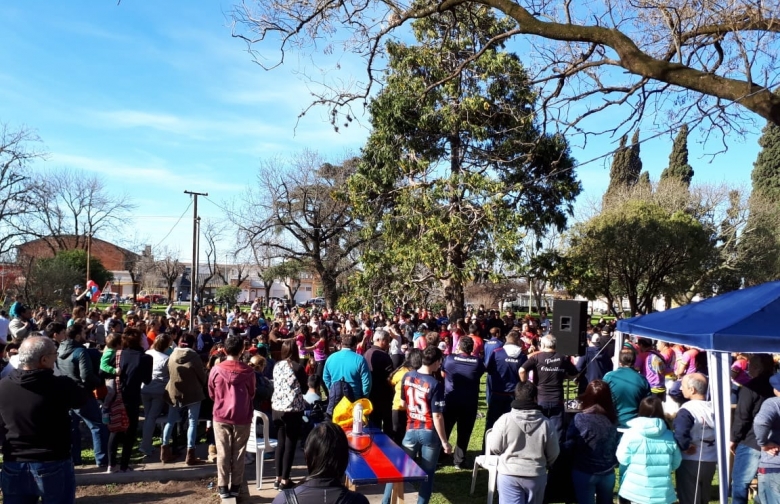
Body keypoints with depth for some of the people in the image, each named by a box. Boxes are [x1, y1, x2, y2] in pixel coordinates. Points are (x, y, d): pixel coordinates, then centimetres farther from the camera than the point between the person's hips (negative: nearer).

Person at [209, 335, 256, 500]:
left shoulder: (216, 370, -9)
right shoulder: (248, 371, -11)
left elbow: (211, 394, 4)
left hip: (221, 416, 1)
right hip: (242, 417, 0)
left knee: (223, 453, 9)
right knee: (238, 453, 10)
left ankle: (223, 487, 14)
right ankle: (235, 486, 16)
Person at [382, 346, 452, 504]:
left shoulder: (407, 376, -2)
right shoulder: (435, 385, -19)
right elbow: (437, 416, -19)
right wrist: (444, 441, -11)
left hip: (411, 430, 4)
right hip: (430, 433, -4)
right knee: (427, 473, 10)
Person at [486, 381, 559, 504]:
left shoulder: (505, 420, -14)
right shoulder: (546, 423, -9)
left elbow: (494, 447, -7)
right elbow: (553, 453, 1)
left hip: (509, 475, -2)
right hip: (536, 476, 2)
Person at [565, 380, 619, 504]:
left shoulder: (580, 419, -17)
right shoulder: (611, 420, -6)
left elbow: (569, 445, -12)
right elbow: (617, 447, 0)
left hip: (584, 472, -3)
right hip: (608, 472, 4)